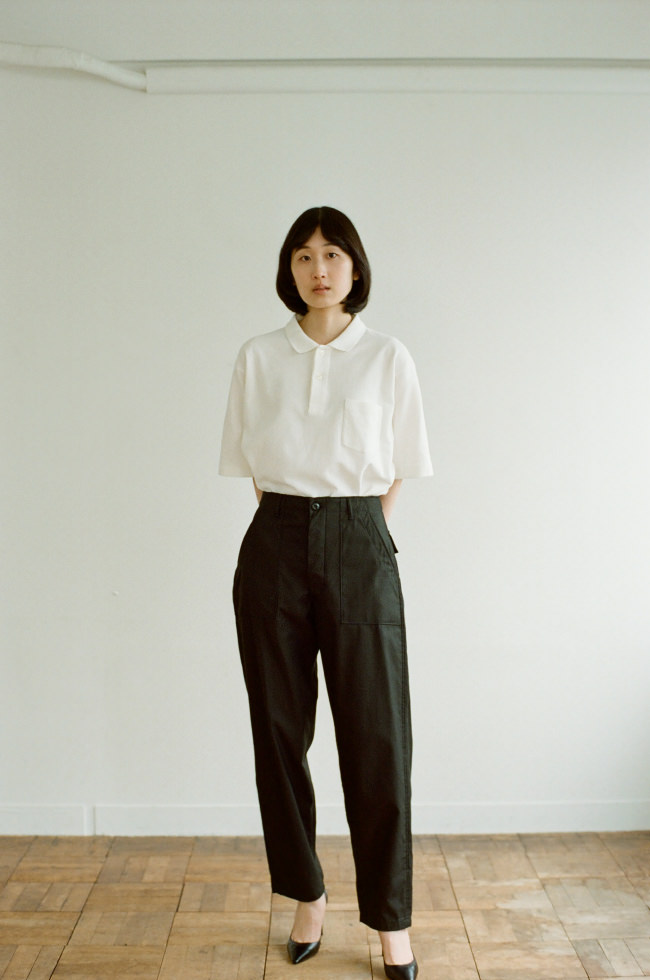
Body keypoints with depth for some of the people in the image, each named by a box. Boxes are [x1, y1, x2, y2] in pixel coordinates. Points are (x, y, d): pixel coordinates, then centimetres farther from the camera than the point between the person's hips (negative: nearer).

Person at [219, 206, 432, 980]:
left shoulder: (388, 358, 2)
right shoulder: (257, 358, 5)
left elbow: (396, 472, 8)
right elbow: (251, 465, 10)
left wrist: (355, 536, 6)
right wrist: (294, 529, 6)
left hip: (359, 547, -1)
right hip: (276, 546, 2)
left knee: (377, 736, 1)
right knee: (280, 731, 8)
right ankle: (306, 895, 27)